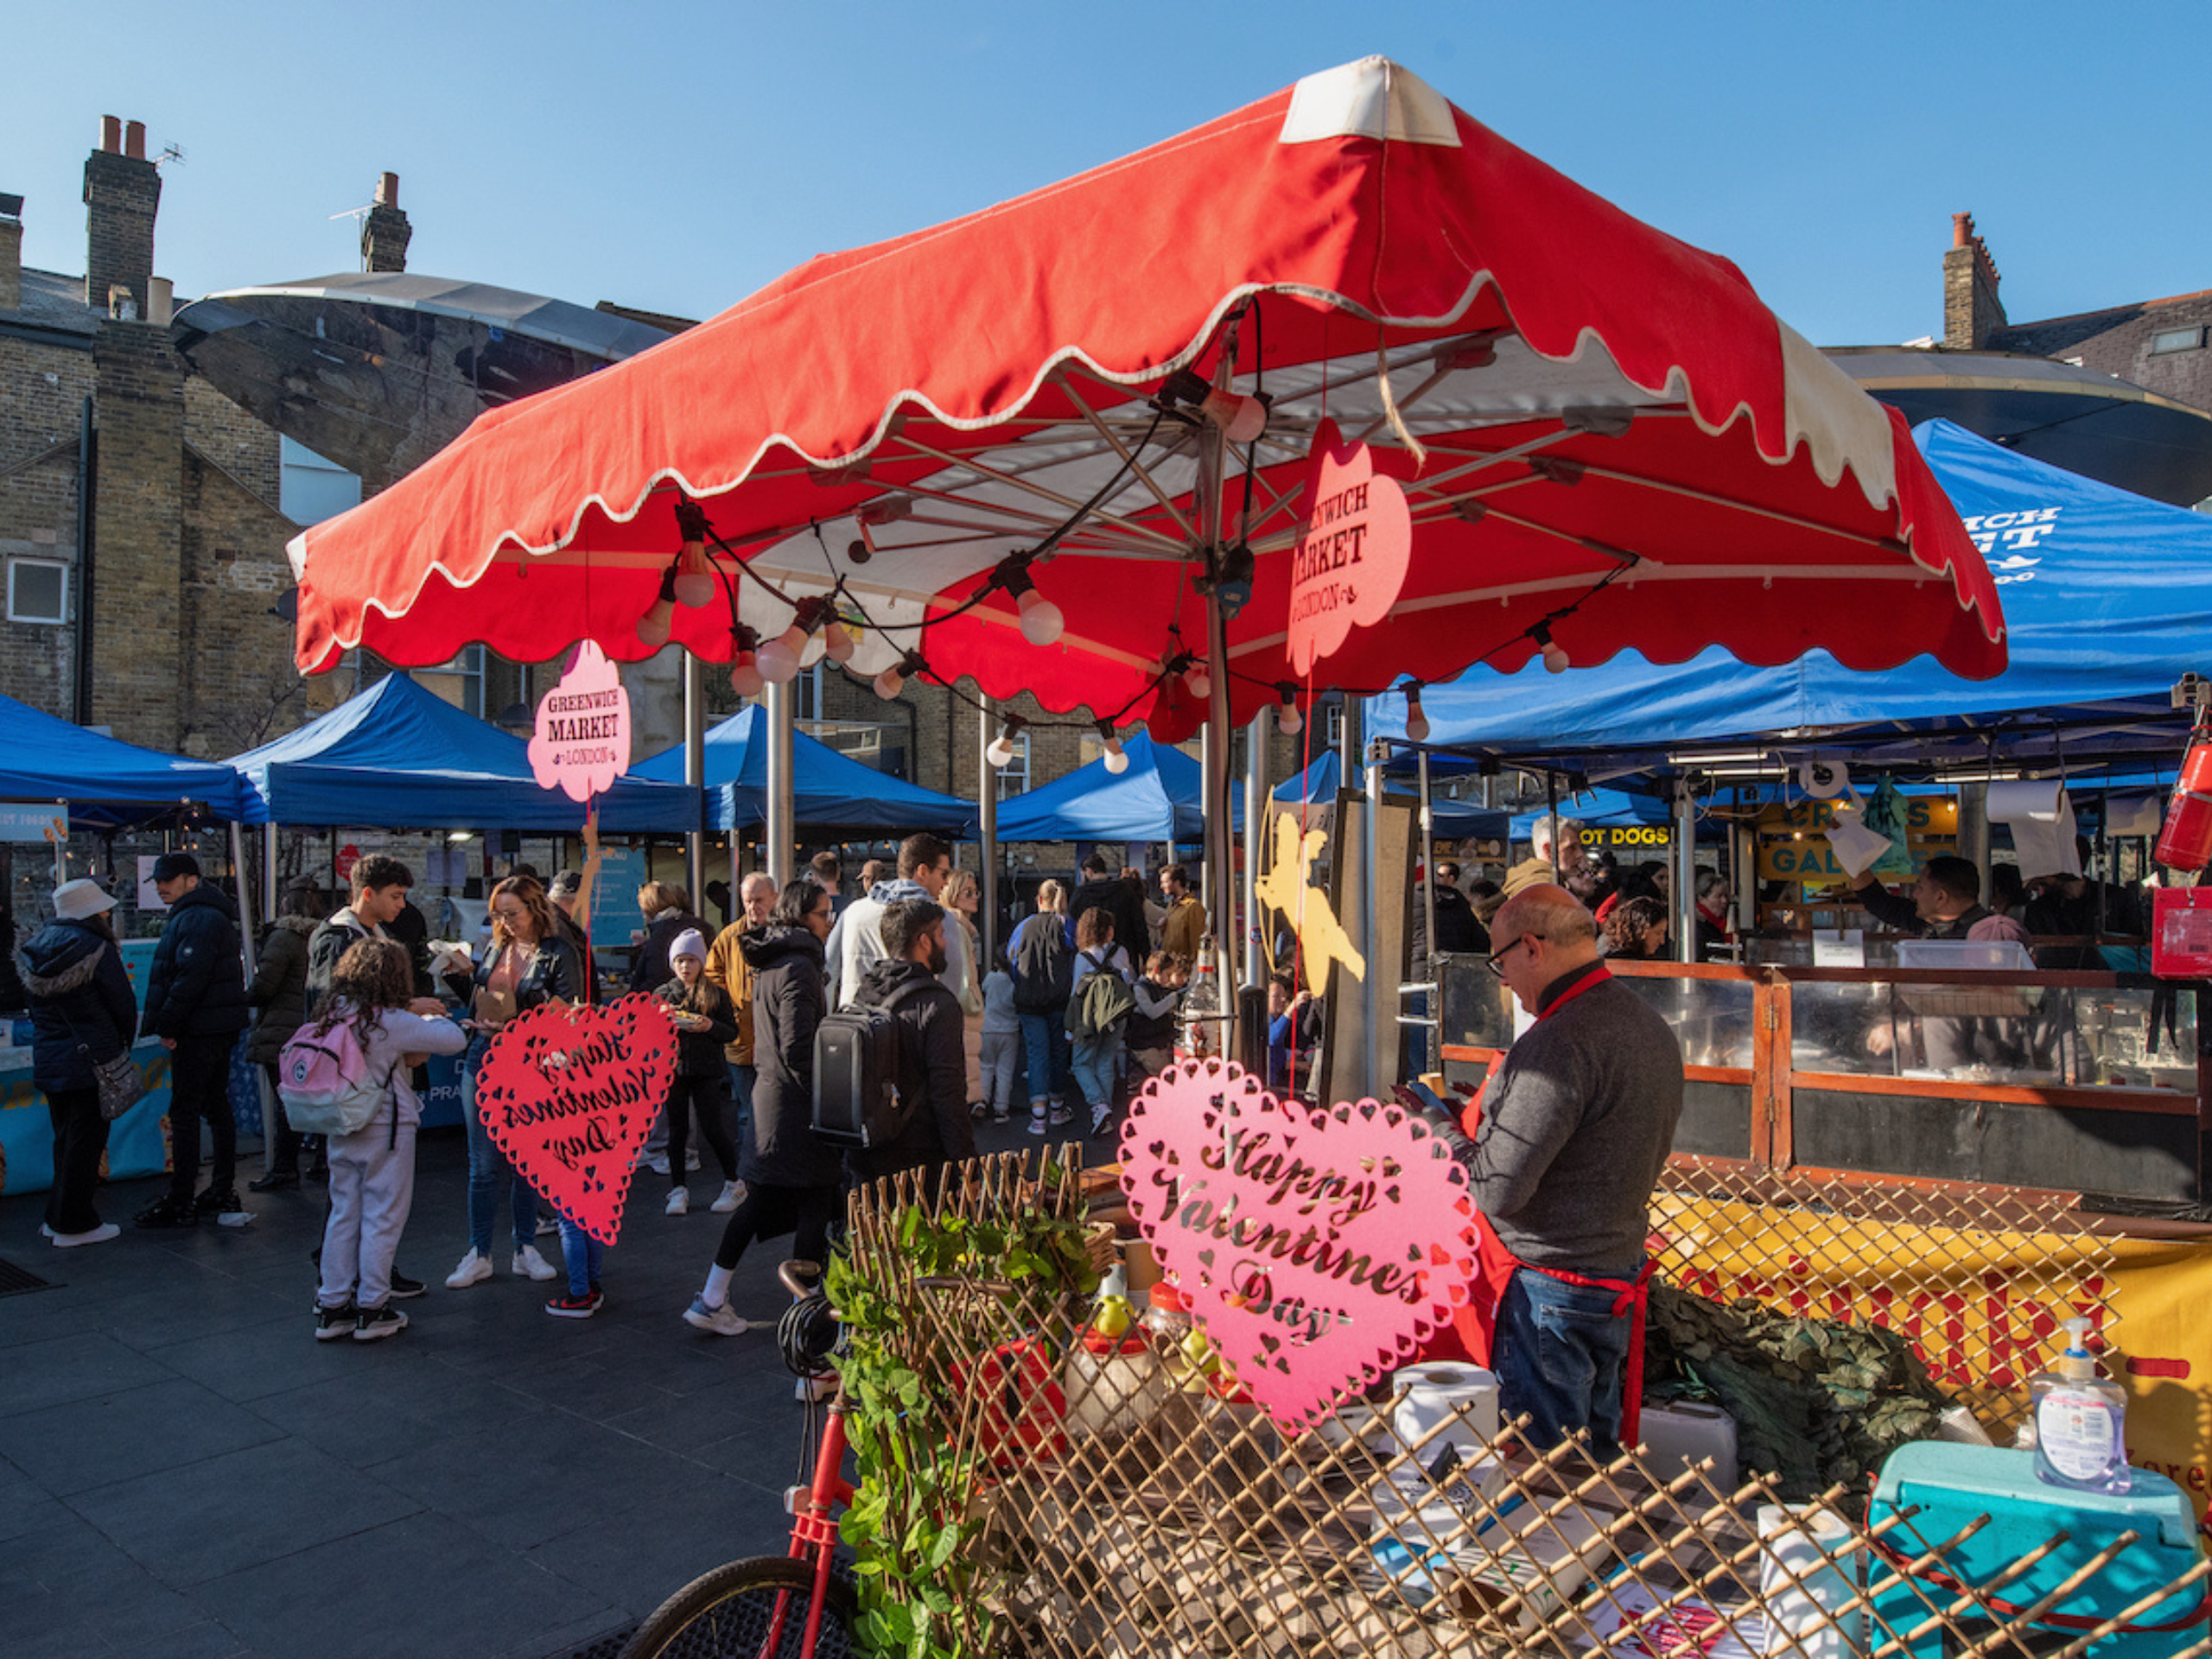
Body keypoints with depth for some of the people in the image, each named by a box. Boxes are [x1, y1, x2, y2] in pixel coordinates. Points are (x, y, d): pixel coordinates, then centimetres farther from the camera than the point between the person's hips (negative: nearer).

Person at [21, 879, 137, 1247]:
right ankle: (74, 1224, 5)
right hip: (91, 1058, -7)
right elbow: (124, 1005, -9)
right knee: (86, 1138, 1)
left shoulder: (36, 950, 8)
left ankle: (58, 1216, 25)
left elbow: (33, 1003, 15)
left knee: (65, 1138, 18)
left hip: (47, 1058, 7)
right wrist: (122, 1046, 7)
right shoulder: (97, 950, -14)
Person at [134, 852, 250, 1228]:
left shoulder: (197, 919, -14)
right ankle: (223, 1192, 19)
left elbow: (190, 977, -23)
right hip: (219, 1028, 11)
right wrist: (170, 1024, 18)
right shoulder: (210, 915, 19)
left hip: (199, 1029, -11)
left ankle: (180, 1202, -4)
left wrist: (167, 1024, -18)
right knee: (216, 1106, 13)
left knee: (184, 1111, -7)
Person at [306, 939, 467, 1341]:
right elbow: (456, 1039, -17)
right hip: (385, 1131, -7)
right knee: (382, 1218, 4)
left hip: (341, 1129, 7)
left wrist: (412, 1009, 13)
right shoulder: (393, 1022, -19)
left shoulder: (335, 1014, 0)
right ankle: (371, 1311, 11)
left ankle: (332, 1308, 21)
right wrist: (430, 1017, 1)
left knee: (343, 1216, 15)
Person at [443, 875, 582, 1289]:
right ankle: (479, 1255, 13)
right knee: (483, 1164, 4)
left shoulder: (559, 954, -5)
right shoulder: (496, 949, 10)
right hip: (484, 1059, 3)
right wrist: (457, 975, 3)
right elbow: (478, 1000, 17)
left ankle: (526, 1249, 19)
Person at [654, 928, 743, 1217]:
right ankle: (678, 1189, 16)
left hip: (706, 1071, -2)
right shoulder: (662, 995, 9)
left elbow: (732, 1033, 2)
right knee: (677, 1129, 7)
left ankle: (733, 1183, 11)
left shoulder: (717, 994, 3)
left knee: (712, 1127, -5)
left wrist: (710, 1026, -16)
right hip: (672, 1067, 2)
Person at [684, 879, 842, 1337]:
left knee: (759, 1200, 16)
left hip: (769, 1094, 9)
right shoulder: (798, 967, -17)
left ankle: (712, 1300, 20)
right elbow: (796, 1047, -23)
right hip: (797, 1108, -9)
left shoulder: (769, 963, 13)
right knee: (815, 1204, 1)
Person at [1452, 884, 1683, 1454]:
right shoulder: (1654, 1027, 7)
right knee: (1595, 1450, 21)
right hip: (1620, 1274, 9)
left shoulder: (1560, 1044, -24)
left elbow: (1496, 1191, -25)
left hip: (1549, 1289, -9)